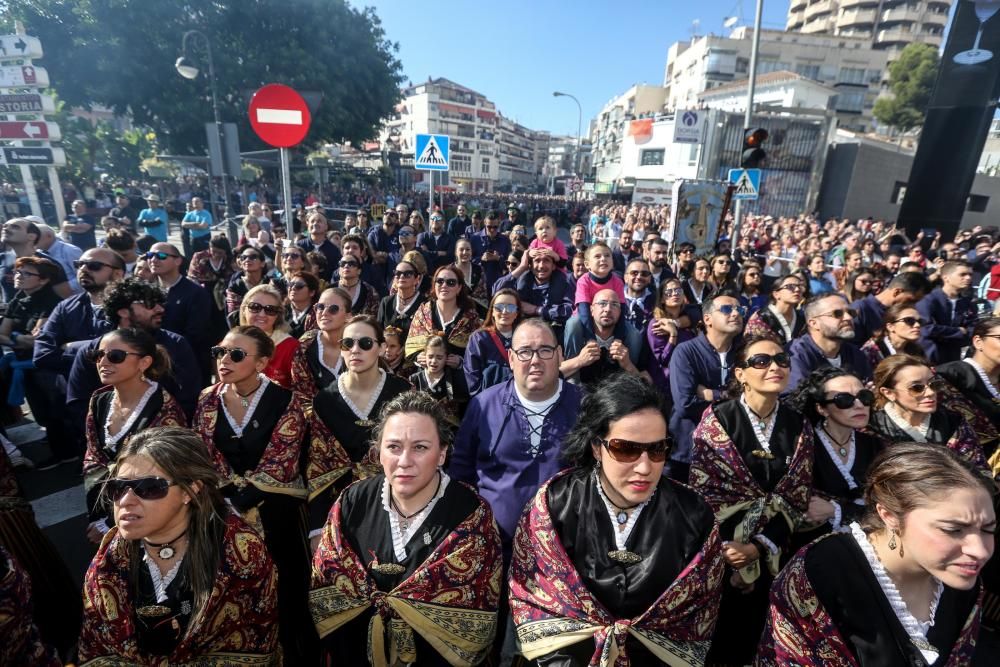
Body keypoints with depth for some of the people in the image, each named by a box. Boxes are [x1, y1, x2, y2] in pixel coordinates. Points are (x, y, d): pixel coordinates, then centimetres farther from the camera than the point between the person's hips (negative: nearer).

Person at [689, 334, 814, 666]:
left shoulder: (798, 427, -2)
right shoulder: (717, 420, -13)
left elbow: (796, 498, -3)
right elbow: (701, 491, -13)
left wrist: (759, 546, -13)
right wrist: (723, 547, -19)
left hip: (768, 555, 3)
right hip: (719, 548, -3)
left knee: (747, 633, 19)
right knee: (713, 633, 13)